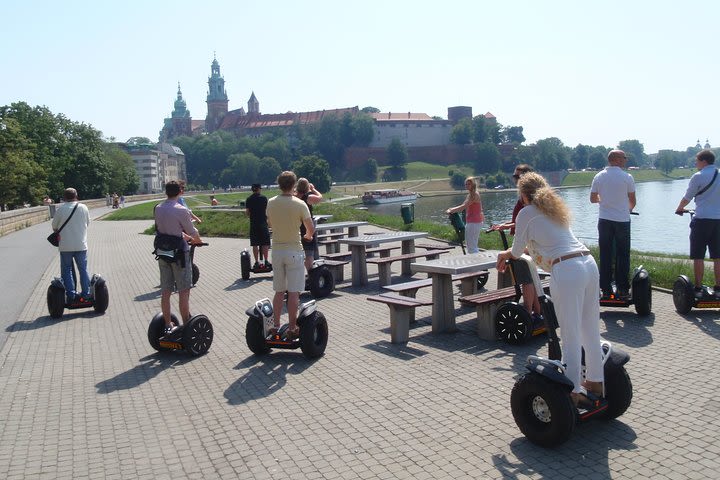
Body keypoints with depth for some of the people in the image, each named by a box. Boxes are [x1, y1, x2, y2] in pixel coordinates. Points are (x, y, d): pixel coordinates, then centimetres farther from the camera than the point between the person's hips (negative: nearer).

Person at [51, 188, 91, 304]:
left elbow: (54, 226, 1)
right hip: (81, 245, 2)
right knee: (83, 270, 10)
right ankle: (85, 295, 10)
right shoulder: (83, 207, 0)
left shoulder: (60, 209, -6)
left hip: (65, 246, -2)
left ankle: (71, 296, 4)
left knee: (66, 270, 8)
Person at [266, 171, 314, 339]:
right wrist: (307, 236, 17)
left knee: (279, 291, 15)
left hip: (276, 250, 5)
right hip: (294, 251, -5)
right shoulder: (299, 204, -12)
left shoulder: (271, 203, 1)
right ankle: (292, 329, 3)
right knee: (293, 292, 1)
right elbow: (311, 229, -6)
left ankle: (276, 326, 18)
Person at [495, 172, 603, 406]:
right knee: (591, 330, 18)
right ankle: (595, 381, 31)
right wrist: (516, 250, 42)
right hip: (589, 263, 8)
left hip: (566, 270, -8)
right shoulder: (555, 209, 26)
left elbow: (517, 251, 9)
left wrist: (505, 254, 31)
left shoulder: (526, 213, 3)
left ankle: (574, 391, 5)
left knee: (571, 336, -1)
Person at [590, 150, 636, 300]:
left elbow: (592, 199, 8)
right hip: (622, 220, -2)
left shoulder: (598, 177, 1)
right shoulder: (627, 177, -7)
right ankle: (622, 290, 8)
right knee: (622, 256, 6)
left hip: (604, 220, 3)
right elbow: (632, 201, 1)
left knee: (605, 256, 7)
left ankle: (606, 289, 8)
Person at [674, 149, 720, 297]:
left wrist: (679, 209, 18)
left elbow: (687, 198, -1)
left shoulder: (698, 177, -8)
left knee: (698, 257, 0)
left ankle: (698, 288, 2)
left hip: (702, 220, -5)